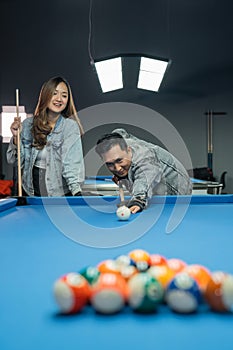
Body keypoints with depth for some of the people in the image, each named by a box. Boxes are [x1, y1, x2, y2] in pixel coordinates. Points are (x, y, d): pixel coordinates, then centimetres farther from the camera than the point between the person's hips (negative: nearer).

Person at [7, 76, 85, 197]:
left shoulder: (71, 127, -12)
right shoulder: (28, 124, -1)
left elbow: (72, 163, -20)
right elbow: (13, 160, 4)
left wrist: (77, 192, -34)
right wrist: (16, 137, -12)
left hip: (60, 193, -3)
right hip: (30, 192, 4)